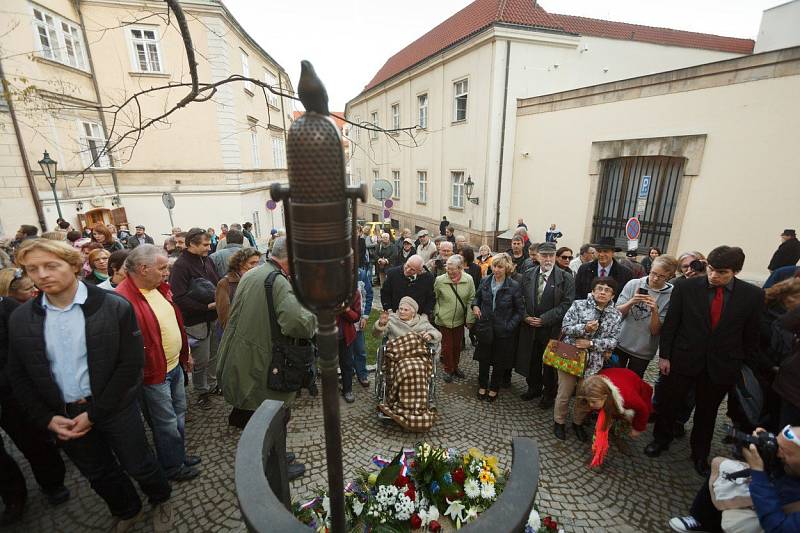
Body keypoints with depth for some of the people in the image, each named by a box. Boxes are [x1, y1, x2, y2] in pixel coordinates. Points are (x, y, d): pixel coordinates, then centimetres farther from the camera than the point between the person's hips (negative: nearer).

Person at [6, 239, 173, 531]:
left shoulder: (114, 307, -17)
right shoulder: (20, 319, -2)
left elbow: (131, 363, -16)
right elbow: (18, 376, 6)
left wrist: (94, 413, -15)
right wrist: (46, 418, -3)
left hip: (115, 409, -4)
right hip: (64, 416, 4)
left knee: (138, 465, 13)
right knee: (98, 474, 22)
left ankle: (162, 501, 42)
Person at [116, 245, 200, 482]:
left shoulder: (160, 288, 2)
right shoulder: (124, 299, -25)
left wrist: (185, 353, 18)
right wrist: (140, 376, -17)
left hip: (175, 365, 8)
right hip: (154, 374, -8)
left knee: (179, 415, 23)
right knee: (167, 423, 10)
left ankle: (179, 455, 43)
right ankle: (172, 467, 32)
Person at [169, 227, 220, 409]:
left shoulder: (206, 261, 6)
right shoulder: (181, 266, -16)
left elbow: (217, 283, 18)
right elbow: (180, 299, -22)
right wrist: (207, 306, -22)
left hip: (213, 316, 7)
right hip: (197, 321, -7)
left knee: (214, 355, 19)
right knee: (201, 360, 7)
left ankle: (212, 385, 38)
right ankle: (202, 392, 27)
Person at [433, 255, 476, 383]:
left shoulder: (468, 279, -11)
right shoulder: (440, 280, -16)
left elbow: (471, 300, -4)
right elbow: (434, 298, -4)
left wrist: (470, 318, -4)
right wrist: (436, 313, -6)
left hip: (460, 319, 2)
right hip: (444, 319, -2)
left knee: (458, 345, 19)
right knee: (447, 346, 9)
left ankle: (455, 367, 41)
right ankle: (448, 370, 30)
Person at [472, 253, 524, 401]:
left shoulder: (514, 286, -14)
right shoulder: (485, 281, -4)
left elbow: (520, 310, -7)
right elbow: (477, 296, 13)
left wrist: (509, 326, -14)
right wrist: (475, 305, -8)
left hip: (503, 331, -2)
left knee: (499, 361, 14)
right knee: (483, 358, 15)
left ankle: (494, 388, 36)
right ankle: (482, 386, 36)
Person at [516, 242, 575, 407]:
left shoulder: (566, 278, -8)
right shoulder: (527, 275, 2)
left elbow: (567, 304, -14)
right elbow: (520, 299, 6)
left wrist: (544, 319, -17)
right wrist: (525, 316, -9)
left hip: (552, 329, -3)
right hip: (529, 327, 3)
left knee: (550, 363, 11)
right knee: (531, 360, 16)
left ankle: (549, 394, 32)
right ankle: (534, 388, 38)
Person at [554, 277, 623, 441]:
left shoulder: (616, 315, 1)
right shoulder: (578, 305, -7)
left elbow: (613, 341, -4)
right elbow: (565, 327, -10)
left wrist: (591, 343, -17)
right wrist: (584, 328, -26)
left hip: (593, 361, 2)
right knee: (564, 394, 9)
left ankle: (578, 423, 40)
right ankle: (559, 422, 31)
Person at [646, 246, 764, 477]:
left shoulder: (753, 295, -7)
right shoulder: (686, 287, -11)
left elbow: (751, 335, 2)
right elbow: (670, 323, -5)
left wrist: (746, 365, 5)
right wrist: (664, 355, -4)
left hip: (721, 366, 1)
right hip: (683, 360, -1)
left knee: (707, 412, 19)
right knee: (669, 404, 14)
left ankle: (700, 454, 41)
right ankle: (660, 440, 37)